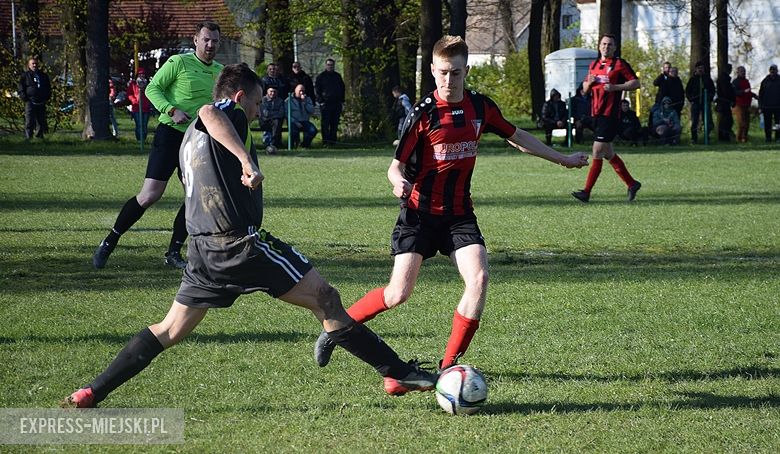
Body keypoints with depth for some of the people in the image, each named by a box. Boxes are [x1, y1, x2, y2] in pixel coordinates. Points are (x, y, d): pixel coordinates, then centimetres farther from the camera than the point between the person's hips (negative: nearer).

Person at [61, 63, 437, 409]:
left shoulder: (191, 137, 25)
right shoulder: (229, 114, -3)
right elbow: (210, 114, -28)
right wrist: (247, 161, -39)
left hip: (204, 249, 9)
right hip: (242, 241, -9)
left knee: (170, 330, 14)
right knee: (325, 299, -5)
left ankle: (91, 393, 8)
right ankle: (397, 373, -7)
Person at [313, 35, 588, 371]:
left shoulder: (480, 107, 2)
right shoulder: (423, 113, -12)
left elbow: (517, 137, 19)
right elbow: (396, 166, -10)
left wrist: (562, 159, 25)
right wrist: (399, 182, -34)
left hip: (459, 214, 4)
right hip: (420, 211, -4)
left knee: (478, 278, -17)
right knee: (399, 293, -11)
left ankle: (449, 364, -6)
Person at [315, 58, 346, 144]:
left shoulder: (338, 76, 16)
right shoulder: (321, 76, 4)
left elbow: (342, 89, 21)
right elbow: (317, 89, 1)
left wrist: (342, 101, 12)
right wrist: (321, 101, -8)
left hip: (337, 103, 4)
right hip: (325, 103, -4)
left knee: (335, 123, 4)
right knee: (325, 123, -7)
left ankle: (333, 139, 9)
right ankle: (326, 140, -8)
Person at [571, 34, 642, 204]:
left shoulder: (620, 64, -4)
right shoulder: (594, 65, 17)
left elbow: (635, 82, -8)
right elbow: (585, 89, 24)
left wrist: (615, 87, -18)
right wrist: (589, 83, 1)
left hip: (610, 115, -8)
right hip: (596, 114, 8)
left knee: (597, 152, -10)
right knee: (609, 154, 12)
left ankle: (587, 192, -11)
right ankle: (632, 184, 24)